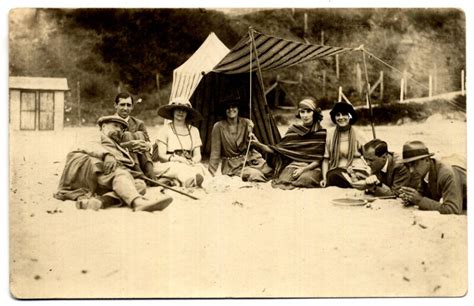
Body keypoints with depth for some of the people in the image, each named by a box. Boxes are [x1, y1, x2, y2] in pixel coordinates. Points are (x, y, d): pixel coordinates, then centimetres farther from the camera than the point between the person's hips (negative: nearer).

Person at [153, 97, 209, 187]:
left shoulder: (194, 130, 18)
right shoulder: (166, 129, 8)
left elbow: (198, 155, 11)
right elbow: (161, 155, -1)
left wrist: (193, 160, -15)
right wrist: (174, 158, -21)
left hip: (190, 164, 3)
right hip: (170, 165, -3)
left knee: (199, 169, -33)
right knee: (179, 168, -39)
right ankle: (194, 180, -69)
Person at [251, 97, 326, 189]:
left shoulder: (321, 132, -1)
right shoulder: (293, 130, 6)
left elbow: (319, 159, -3)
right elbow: (277, 150, 7)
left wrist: (304, 169, -18)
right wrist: (259, 144, -6)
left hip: (311, 167, -1)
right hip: (293, 165, 1)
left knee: (305, 178, -34)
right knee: (284, 179, -29)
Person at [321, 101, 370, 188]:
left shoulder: (357, 134, 5)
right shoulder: (330, 134, 6)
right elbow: (325, 158, 7)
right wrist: (324, 178, -4)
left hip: (356, 170, -2)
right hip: (335, 170, 2)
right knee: (332, 176, -34)